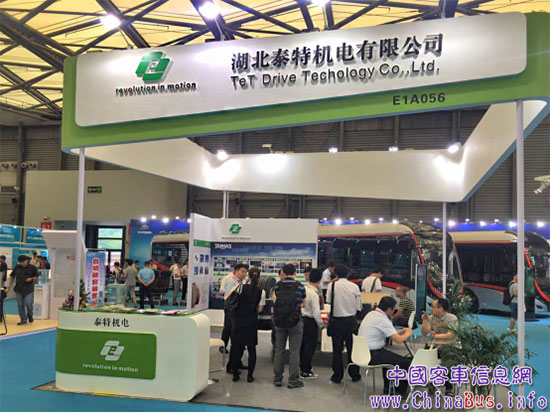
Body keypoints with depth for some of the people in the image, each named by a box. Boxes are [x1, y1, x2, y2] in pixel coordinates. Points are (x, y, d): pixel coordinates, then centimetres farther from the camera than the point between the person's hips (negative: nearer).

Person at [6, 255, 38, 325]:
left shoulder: (32, 267, -2)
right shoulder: (17, 267, 7)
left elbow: (36, 277, 3)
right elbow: (12, 276, 14)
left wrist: (31, 278, -16)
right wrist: (10, 285, 10)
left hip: (29, 290, -4)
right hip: (19, 289, 4)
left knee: (28, 304, -9)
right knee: (20, 305, 6)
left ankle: (30, 316, 20)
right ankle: (23, 320, 17)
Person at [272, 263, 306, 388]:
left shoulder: (277, 286, -2)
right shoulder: (300, 286, -8)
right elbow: (303, 304, 4)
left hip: (279, 322, 3)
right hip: (295, 322, -3)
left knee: (279, 349, 11)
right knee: (294, 351, 4)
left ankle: (277, 378, 18)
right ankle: (293, 380, 8)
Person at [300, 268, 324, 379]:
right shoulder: (314, 294, -21)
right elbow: (316, 312, -20)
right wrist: (321, 324, -6)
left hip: (302, 319, 7)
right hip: (310, 321, -7)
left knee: (303, 344, 19)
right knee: (310, 346, 4)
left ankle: (302, 367, 32)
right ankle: (305, 371, 12)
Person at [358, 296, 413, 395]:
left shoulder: (371, 314, 9)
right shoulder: (382, 319, -19)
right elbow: (398, 340, -19)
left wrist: (400, 332, 17)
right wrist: (407, 334, 1)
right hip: (372, 356, -10)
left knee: (390, 357, 30)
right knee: (405, 362, -2)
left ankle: (388, 388, 34)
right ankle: (401, 391, 15)